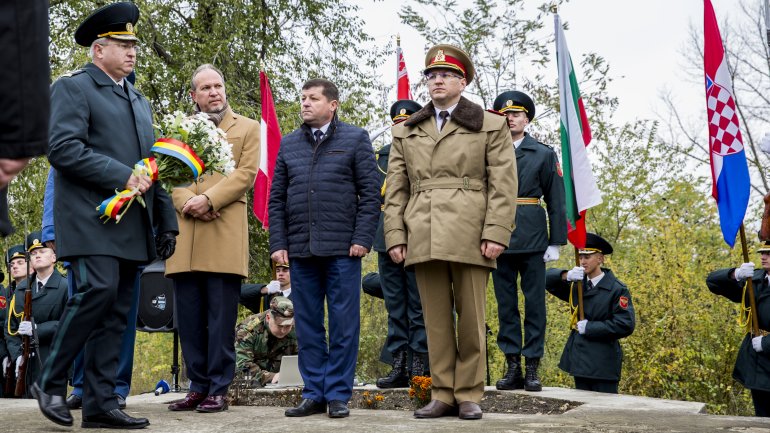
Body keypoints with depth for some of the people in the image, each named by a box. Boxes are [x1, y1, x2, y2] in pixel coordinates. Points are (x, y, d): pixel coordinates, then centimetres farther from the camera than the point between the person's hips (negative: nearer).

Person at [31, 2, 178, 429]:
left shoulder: (139, 100, 24)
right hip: (91, 217, -7)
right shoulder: (72, 87, 0)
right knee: (98, 291, -20)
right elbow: (63, 149, -13)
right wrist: (122, 176, -17)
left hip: (131, 225, 7)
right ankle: (50, 382, -2)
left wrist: (166, 221, 17)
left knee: (116, 312, 3)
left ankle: (100, 404, 6)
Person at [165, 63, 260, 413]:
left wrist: (208, 199, -11)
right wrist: (187, 203, -9)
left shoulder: (246, 128, 13)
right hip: (185, 237, 3)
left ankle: (218, 390, 2)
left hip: (224, 234, -3)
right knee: (189, 318, 4)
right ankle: (198, 386, 12)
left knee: (221, 317, -3)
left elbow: (245, 174, 0)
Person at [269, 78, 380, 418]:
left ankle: (338, 394, 8)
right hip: (300, 249, 3)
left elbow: (370, 194, 0)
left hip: (342, 249, -3)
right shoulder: (288, 144, 14)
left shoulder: (355, 139, 4)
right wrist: (278, 244, 3)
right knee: (307, 325, 7)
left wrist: (362, 238, -9)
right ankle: (313, 394, 14)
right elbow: (277, 198, 12)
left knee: (343, 325, 0)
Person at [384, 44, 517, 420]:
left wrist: (496, 233, -9)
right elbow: (396, 189, 13)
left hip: (469, 236, -2)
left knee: (470, 318, 1)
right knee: (436, 319, 4)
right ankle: (442, 395, 10)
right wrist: (395, 235, 2)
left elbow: (503, 185, 1)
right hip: (423, 238, 3)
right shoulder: (406, 132, 18)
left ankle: (469, 395, 9)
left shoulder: (491, 126, 9)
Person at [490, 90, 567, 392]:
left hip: (532, 239, -1)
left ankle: (532, 369, 6)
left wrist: (556, 242, -2)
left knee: (534, 302, 1)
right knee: (505, 303, 4)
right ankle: (512, 367, 11)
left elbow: (556, 200, 4)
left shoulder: (544, 154, 6)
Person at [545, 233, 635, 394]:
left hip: (603, 363, -6)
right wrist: (566, 276, -17)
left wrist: (589, 327, -16)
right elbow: (548, 279, 4)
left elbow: (625, 325, -17)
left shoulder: (617, 289, -8)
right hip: (580, 359, 6)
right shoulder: (577, 284, 9)